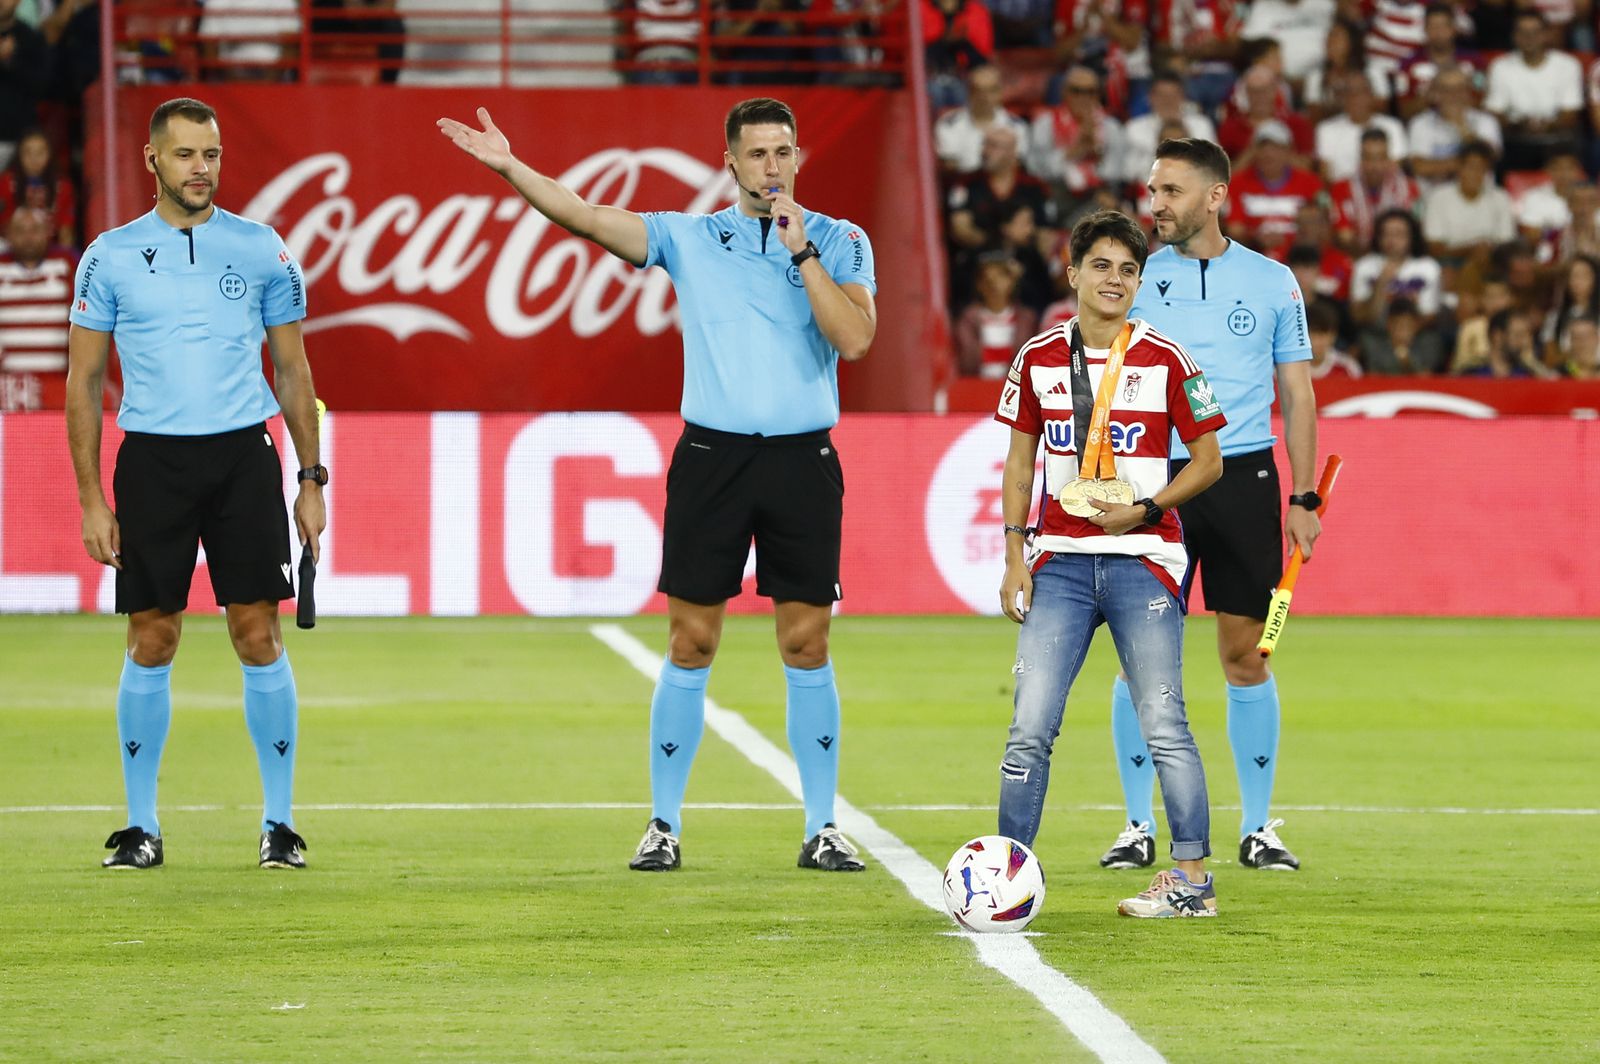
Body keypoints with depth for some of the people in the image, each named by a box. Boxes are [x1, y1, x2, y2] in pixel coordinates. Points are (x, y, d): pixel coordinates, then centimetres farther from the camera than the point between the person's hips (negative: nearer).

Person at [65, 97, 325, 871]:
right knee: (151, 643, 1)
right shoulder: (111, 257, 3)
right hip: (151, 459, 0)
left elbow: (293, 370, 11)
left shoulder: (260, 249, 5)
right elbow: (83, 382, 5)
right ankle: (141, 825, 10)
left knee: (258, 635, -3)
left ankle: (280, 821, 5)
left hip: (243, 458, 0)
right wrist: (91, 501, -1)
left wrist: (311, 480, 6)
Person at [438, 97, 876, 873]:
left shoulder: (840, 241, 5)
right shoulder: (689, 239, 7)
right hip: (711, 454, 0)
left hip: (802, 459, 0)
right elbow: (588, 219, -2)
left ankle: (821, 828, 7)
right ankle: (663, 824, 6)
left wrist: (801, 252, -13)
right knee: (690, 643, 0)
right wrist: (510, 168, -14)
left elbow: (855, 338, -9)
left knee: (806, 644, 1)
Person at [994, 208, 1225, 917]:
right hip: (1059, 560, 2)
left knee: (1163, 726, -4)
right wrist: (1014, 558, 6)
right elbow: (1019, 464, 14)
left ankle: (1192, 878, 2)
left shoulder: (1165, 361, -2)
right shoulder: (1038, 359, 6)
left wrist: (1143, 509, -10)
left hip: (1141, 559, -2)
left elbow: (1208, 461, 4)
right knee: (1029, 727, -4)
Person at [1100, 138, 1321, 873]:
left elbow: (1296, 393, 10)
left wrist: (1304, 499, 4)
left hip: (1244, 477, 0)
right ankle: (1139, 826, 7)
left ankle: (1258, 827, 9)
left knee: (1246, 655, 1)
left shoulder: (1271, 282, 6)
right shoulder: (1137, 280, 5)